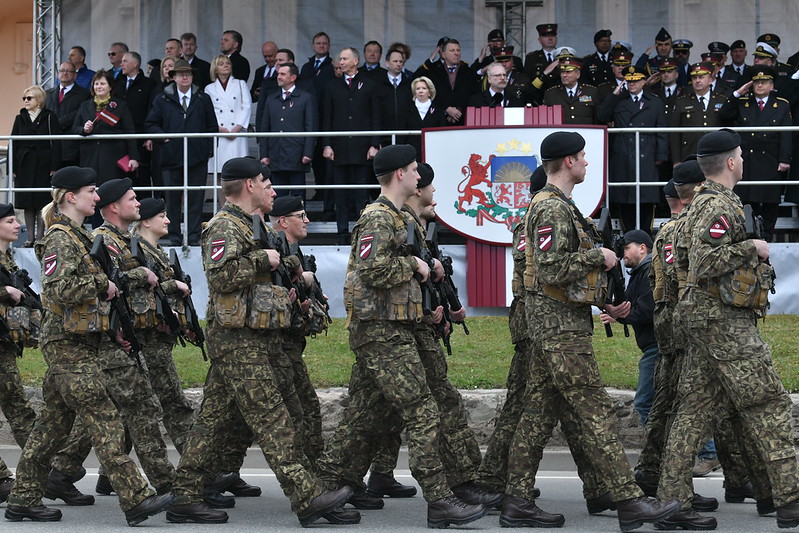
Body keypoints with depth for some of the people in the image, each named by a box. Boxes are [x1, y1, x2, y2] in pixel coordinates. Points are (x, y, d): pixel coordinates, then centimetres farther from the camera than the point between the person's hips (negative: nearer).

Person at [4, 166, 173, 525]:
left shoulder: (77, 237, 18)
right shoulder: (61, 239, -13)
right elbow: (58, 289, -25)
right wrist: (103, 286, -15)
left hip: (77, 343, 10)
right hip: (69, 344, -10)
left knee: (54, 423, 11)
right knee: (105, 422, -12)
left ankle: (23, 500, 16)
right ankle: (137, 499, -14)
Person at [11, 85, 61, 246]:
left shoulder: (50, 118, -1)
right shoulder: (20, 119, 11)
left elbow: (56, 143, -4)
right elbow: (14, 144, 10)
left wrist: (54, 167, -11)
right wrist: (13, 168, 2)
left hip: (43, 165, -4)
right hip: (24, 165, 4)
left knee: (42, 202, -2)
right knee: (27, 202, 4)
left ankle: (40, 236, 3)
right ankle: (30, 237, 9)